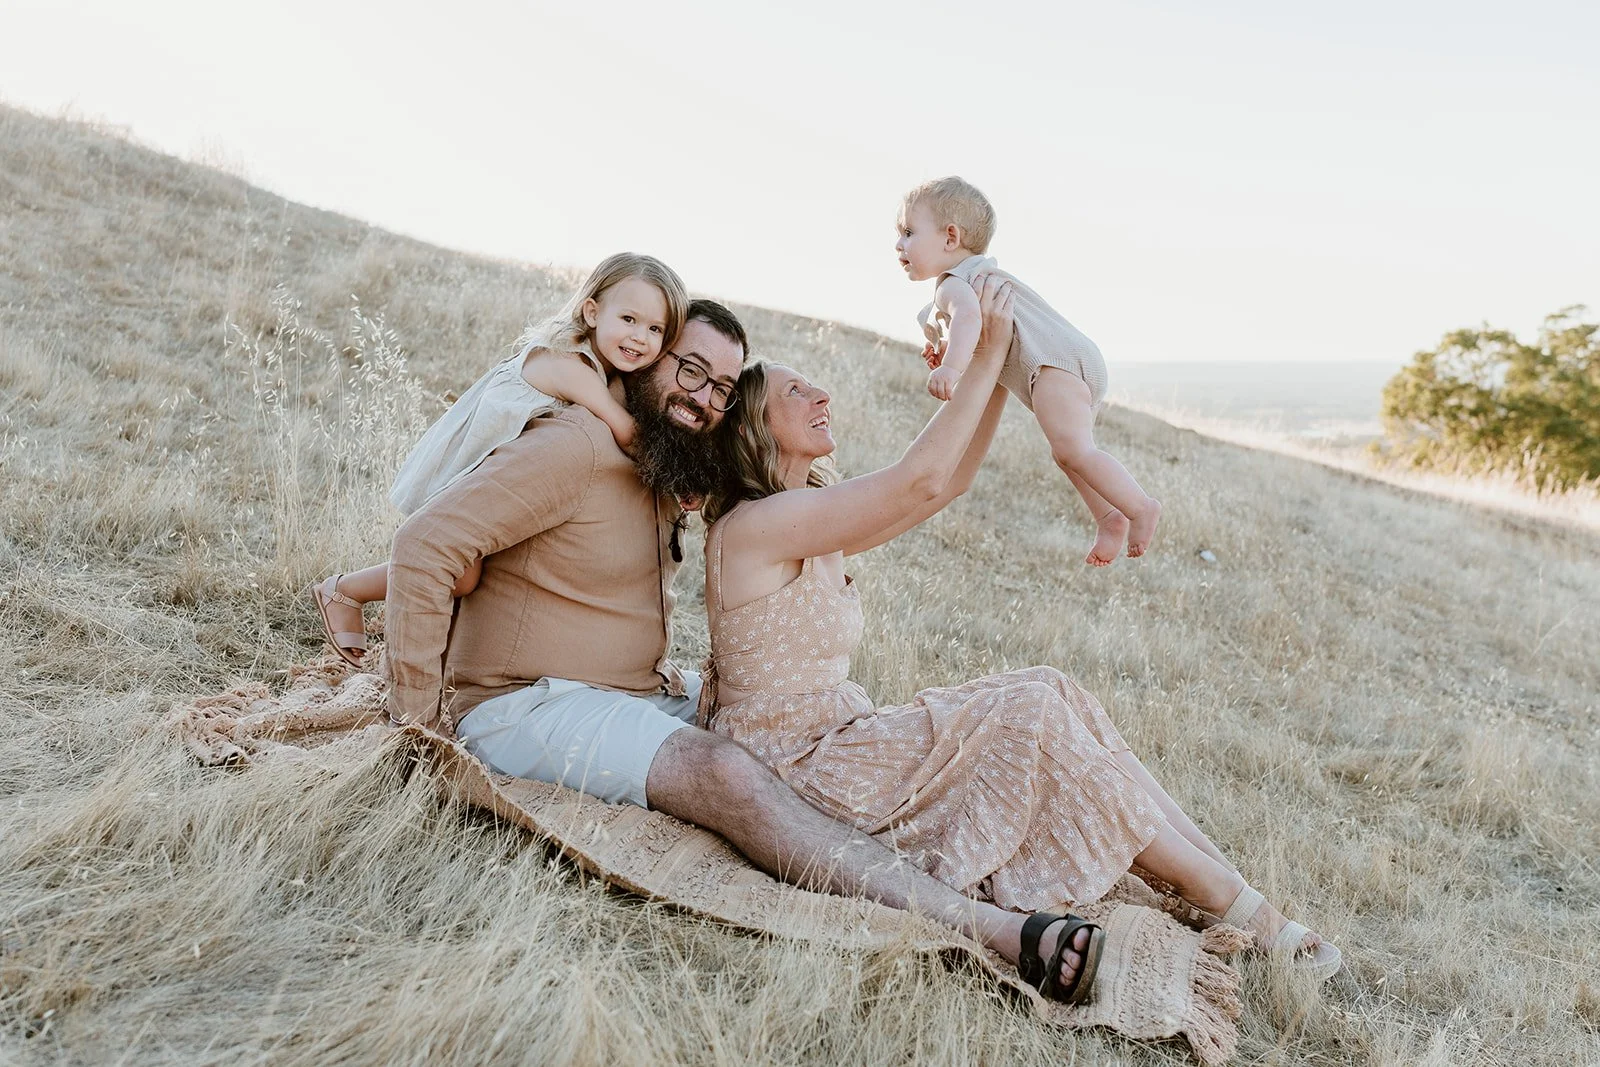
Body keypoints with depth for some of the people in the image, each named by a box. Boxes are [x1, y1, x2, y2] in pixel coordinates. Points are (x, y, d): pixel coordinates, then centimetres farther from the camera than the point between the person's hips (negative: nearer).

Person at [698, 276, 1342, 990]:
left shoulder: (816, 531, 12)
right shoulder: (754, 525, -17)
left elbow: (950, 481, 12)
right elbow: (919, 480, -22)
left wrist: (998, 370, 3)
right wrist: (987, 354, -16)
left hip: (837, 740, 9)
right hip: (794, 766, -9)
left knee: (1049, 697, -6)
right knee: (1030, 713, -15)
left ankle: (1221, 883, -7)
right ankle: (1227, 903, -6)